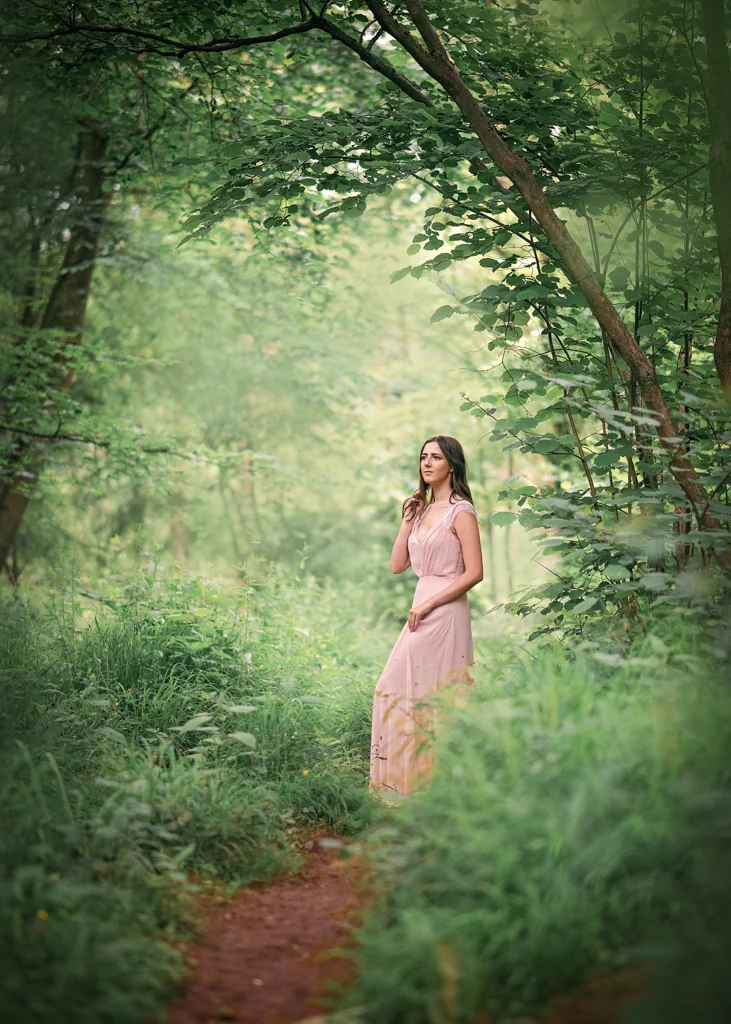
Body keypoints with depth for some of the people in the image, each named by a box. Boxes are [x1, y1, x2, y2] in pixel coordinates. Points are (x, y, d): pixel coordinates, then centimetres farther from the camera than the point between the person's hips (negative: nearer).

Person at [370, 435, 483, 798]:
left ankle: (433, 779, 2)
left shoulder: (460, 512, -7)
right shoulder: (423, 509, 16)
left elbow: (474, 573, -14)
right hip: (422, 610, 8)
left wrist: (428, 604, -15)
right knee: (396, 690, 7)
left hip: (445, 612, -8)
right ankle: (404, 776, 14)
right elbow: (397, 565, 13)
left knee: (431, 696, -7)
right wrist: (407, 521, 6)